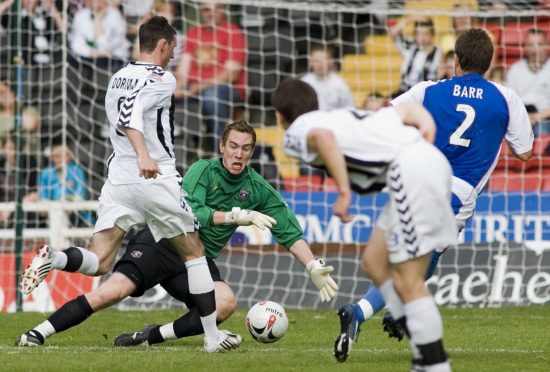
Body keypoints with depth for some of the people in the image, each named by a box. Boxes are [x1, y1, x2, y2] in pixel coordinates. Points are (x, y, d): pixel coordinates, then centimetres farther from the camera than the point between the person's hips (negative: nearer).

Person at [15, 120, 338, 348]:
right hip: (163, 240, -3)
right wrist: (237, 215, -24)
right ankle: (38, 333, -20)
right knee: (113, 291, -25)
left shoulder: (258, 190, 6)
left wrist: (315, 268, -2)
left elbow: (289, 231, 8)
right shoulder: (203, 171, -5)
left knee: (226, 303, -30)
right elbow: (190, 212, -19)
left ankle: (154, 336, -20)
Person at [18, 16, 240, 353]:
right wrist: (143, 156, -37)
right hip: (155, 178, -6)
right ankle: (213, 336, 11)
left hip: (118, 180, 6)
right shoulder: (162, 79, -8)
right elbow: (130, 114, -24)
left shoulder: (118, 78, 16)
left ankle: (54, 259, -32)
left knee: (99, 263, 0)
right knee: (194, 252, 10)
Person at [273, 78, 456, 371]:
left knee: (407, 282, -5)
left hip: (411, 170, -9)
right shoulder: (344, 116, 32)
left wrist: (343, 191, -17)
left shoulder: (295, 132, 9)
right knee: (374, 263, 16)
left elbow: (322, 135, -15)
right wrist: (426, 122, 4)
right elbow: (406, 108, 21)